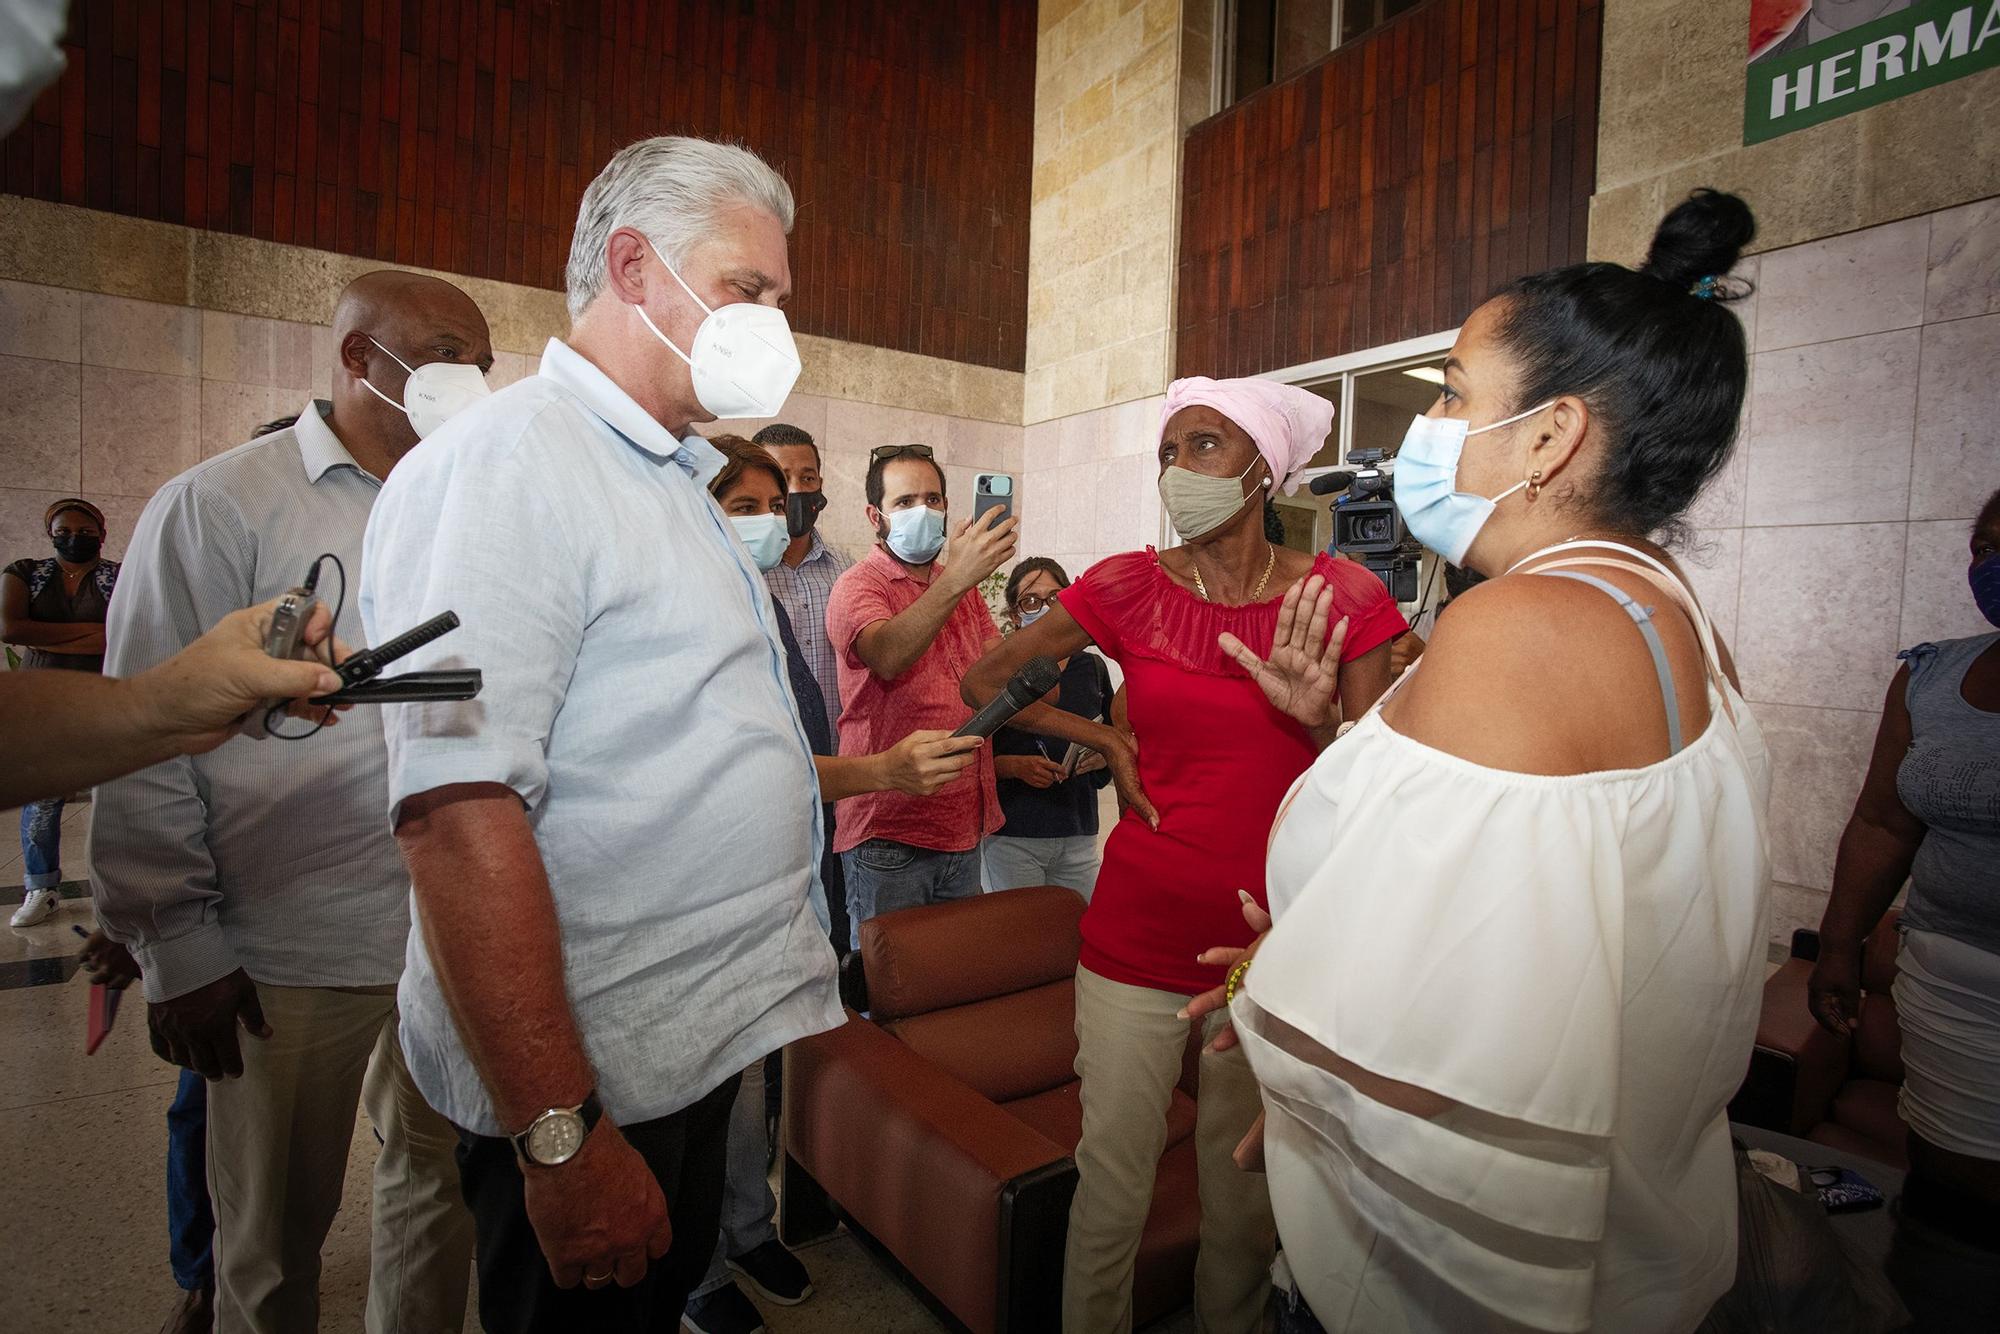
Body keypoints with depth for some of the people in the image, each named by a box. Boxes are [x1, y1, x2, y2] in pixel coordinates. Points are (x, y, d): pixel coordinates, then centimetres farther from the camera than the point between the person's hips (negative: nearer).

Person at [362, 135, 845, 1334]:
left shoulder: (671, 480, 13)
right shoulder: (507, 460, -18)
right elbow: (459, 811, -27)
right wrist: (561, 1140, -25)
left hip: (698, 1043, 9)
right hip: (597, 1090, -9)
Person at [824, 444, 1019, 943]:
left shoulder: (960, 586, 14)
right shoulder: (859, 585, -9)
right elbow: (887, 656, -30)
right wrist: (956, 580, -42)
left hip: (964, 827, 7)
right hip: (888, 833, -6)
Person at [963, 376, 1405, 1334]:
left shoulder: (1346, 598, -3)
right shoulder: (1130, 587, -3)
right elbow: (985, 681, 8)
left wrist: (1317, 719, -19)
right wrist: (1107, 742, 1)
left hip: (1275, 940, 1)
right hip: (1135, 939, 0)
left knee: (1245, 1186, 18)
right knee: (1113, 1180, 10)